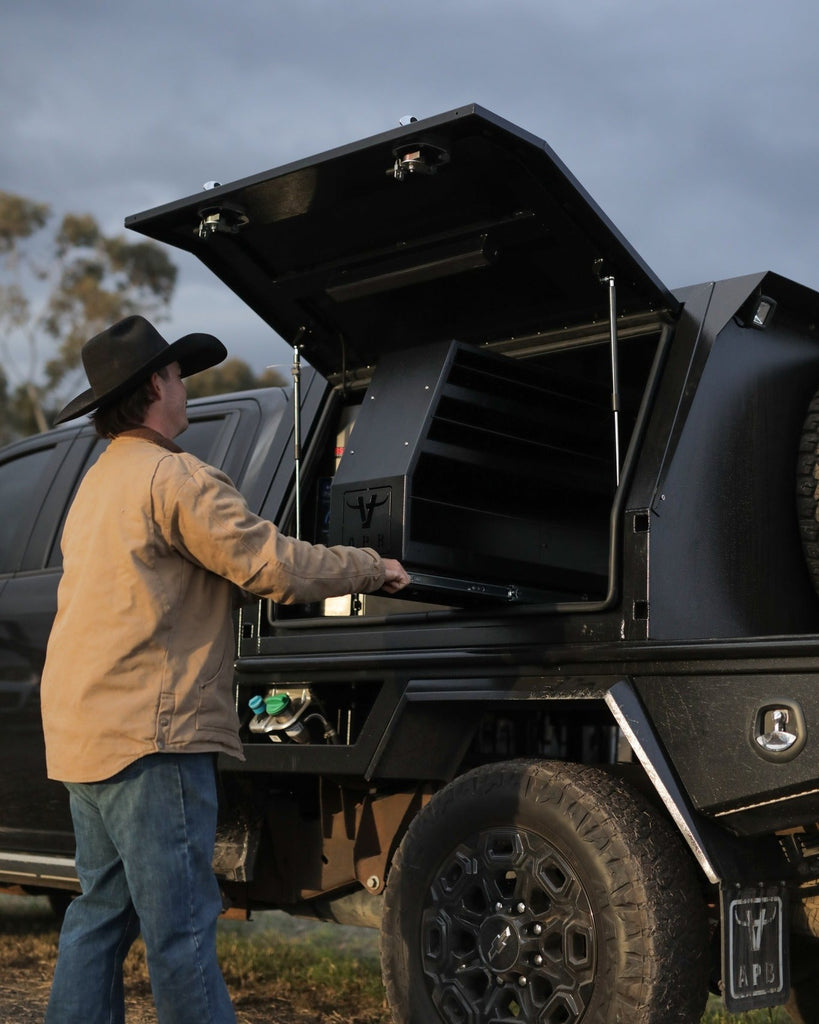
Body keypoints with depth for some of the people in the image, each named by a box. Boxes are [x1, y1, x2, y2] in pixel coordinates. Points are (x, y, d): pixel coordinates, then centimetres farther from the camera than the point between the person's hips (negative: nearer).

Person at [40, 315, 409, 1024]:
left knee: (102, 912, 15)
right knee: (181, 926, -6)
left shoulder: (100, 482, 21)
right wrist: (372, 568, 0)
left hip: (83, 728, 10)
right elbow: (274, 566, -15)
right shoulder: (174, 476, -11)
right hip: (148, 734, -10)